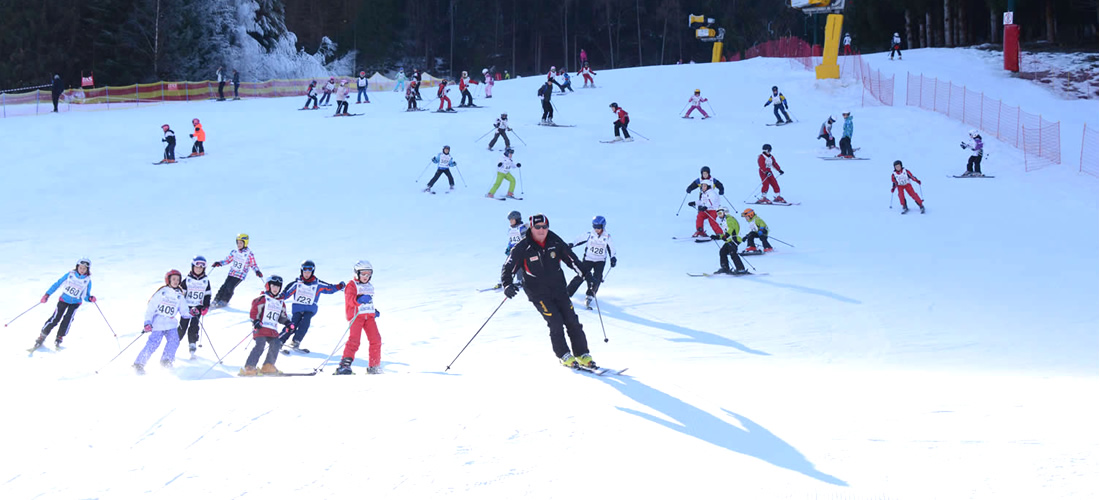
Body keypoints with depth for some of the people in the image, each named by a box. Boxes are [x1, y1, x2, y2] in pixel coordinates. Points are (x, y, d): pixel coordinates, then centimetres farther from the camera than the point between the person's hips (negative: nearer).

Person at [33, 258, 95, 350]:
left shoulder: (87, 281, -1)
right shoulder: (70, 275, -2)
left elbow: (86, 296, 5)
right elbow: (57, 284, 3)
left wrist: (90, 298, -18)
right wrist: (47, 294, -3)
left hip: (75, 303, 0)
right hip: (64, 300, 0)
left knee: (68, 318, -22)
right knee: (55, 319, -10)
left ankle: (59, 339, -10)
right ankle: (42, 337, 1)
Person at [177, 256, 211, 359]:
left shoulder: (206, 281, 4)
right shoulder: (187, 280, -3)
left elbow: (207, 295, 11)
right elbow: (180, 293, 1)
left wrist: (206, 307, 1)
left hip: (198, 308, 1)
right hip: (187, 307, -1)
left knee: (194, 327, -9)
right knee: (183, 326, -4)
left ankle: (192, 347, -5)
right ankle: (174, 344, 10)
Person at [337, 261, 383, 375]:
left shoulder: (369, 286, 23)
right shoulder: (352, 285, 0)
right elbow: (350, 299, -17)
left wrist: (374, 311, 21)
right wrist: (359, 299, -35)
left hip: (369, 316, 7)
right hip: (356, 316, -7)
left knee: (376, 340, -1)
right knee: (354, 340, -18)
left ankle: (374, 367, 8)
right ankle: (345, 365, -20)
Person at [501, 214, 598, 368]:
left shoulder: (555, 242, -1)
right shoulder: (523, 247, -10)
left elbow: (571, 258, 11)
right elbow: (508, 267, -9)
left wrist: (586, 274, 5)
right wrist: (507, 284, -26)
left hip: (558, 288, 4)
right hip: (538, 293, -4)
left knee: (572, 321, -2)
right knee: (556, 322, -15)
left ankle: (582, 355, 8)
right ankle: (564, 356, 1)